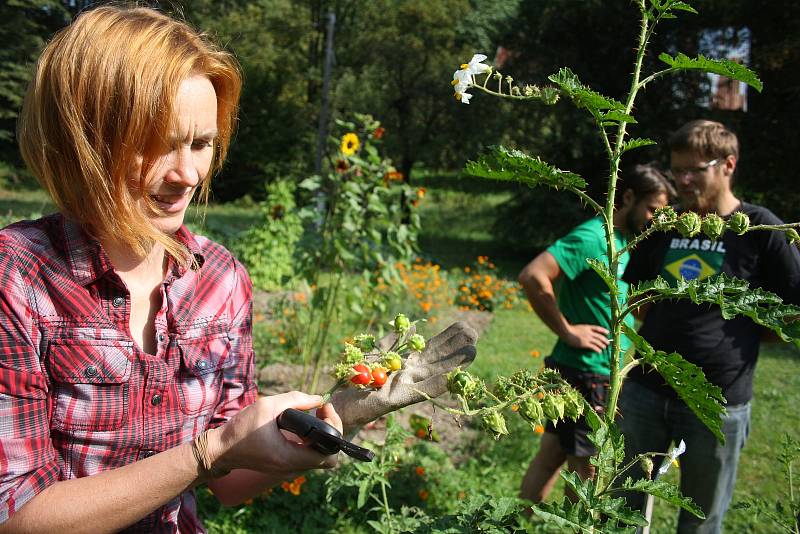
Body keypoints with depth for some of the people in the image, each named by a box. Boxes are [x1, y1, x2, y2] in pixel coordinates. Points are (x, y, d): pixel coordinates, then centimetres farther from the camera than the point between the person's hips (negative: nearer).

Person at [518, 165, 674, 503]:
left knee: (551, 457, 16)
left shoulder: (623, 241, 12)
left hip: (602, 375, 9)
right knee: (586, 470, 6)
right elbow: (532, 276, -29)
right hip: (585, 376, -9)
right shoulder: (592, 237, -18)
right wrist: (567, 331, -21)